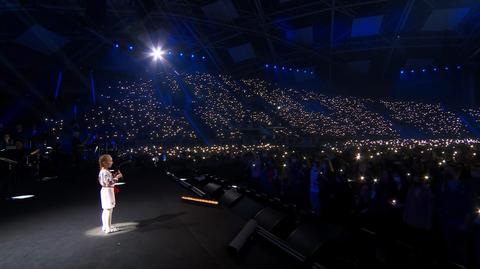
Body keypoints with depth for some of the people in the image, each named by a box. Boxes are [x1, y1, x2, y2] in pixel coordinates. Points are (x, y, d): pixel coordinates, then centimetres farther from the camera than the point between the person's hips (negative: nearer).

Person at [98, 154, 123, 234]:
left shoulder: (103, 171, 10)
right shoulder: (105, 172, -21)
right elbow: (109, 183, -25)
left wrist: (114, 176, 9)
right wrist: (117, 177, -20)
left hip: (105, 191, 11)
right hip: (108, 191, -11)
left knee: (106, 210, 18)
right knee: (109, 210, -5)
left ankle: (105, 226, 28)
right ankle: (108, 228, 1)